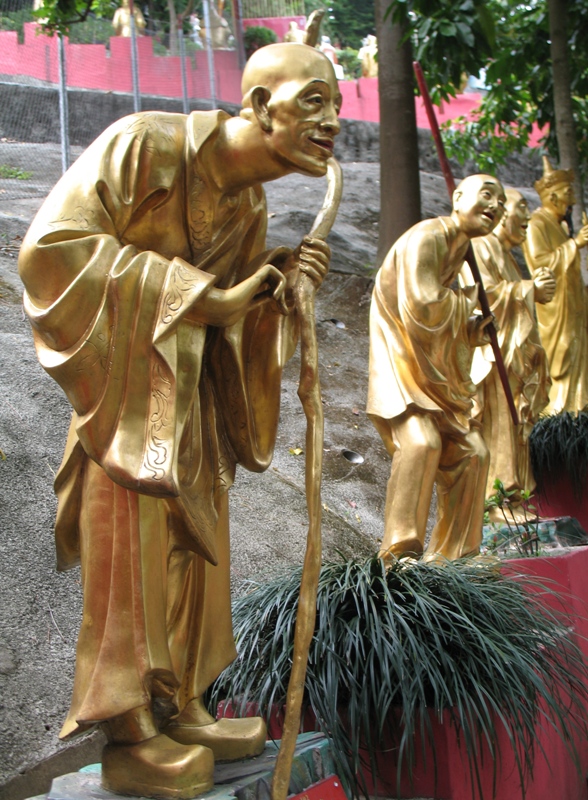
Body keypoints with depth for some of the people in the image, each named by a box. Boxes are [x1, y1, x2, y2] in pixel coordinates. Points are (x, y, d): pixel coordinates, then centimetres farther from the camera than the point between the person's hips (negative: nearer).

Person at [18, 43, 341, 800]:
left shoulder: (248, 205, 7)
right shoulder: (142, 144, -17)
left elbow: (230, 316, 12)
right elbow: (51, 244, -23)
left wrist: (279, 286, -11)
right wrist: (199, 295, -22)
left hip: (189, 397, 8)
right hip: (123, 389, -8)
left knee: (192, 545, 11)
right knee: (129, 550, -4)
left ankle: (178, 711, 26)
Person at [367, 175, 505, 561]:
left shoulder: (461, 252, 14)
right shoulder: (426, 237, -14)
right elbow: (422, 309, -26)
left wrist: (474, 328, 2)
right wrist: (467, 300, -9)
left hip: (439, 376, 10)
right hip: (402, 363, -10)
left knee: (471, 453, 7)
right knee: (420, 440, -30)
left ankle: (449, 557, 17)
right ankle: (399, 552, -26)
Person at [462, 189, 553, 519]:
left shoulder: (505, 253, 24)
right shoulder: (480, 247, -7)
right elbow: (483, 293, -18)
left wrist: (537, 288, 10)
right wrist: (529, 288, -15)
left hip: (513, 354, 10)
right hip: (494, 353, -10)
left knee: (513, 427, 8)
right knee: (498, 427, -11)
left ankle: (512, 498, 11)